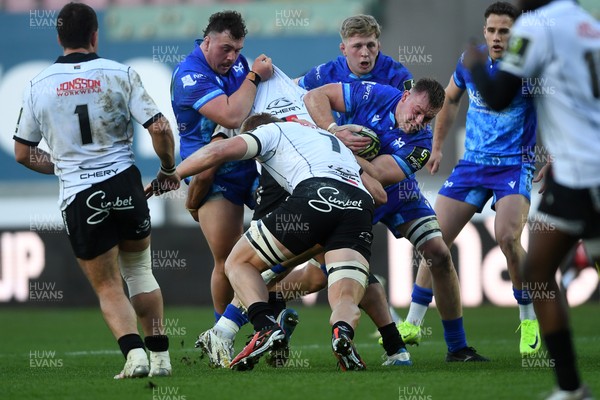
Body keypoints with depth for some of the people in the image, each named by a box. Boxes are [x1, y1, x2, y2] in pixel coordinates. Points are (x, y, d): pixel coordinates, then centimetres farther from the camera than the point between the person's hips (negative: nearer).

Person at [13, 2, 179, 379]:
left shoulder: (39, 86, 3)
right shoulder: (121, 74, -2)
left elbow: (23, 152, 11)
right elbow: (159, 128, -6)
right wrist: (169, 170, 12)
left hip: (78, 197, 0)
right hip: (125, 184, 0)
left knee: (108, 287, 8)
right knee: (140, 271, 21)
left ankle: (133, 351, -16)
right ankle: (160, 355, 14)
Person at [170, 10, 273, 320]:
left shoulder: (236, 60, 4)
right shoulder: (190, 74, -20)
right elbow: (232, 117, -32)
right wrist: (254, 77, -20)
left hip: (255, 164, 7)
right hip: (215, 176, -7)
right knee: (227, 261, -9)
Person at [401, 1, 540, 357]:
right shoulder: (470, 62, 1)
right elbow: (451, 100, 20)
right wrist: (437, 147, 19)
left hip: (515, 164, -5)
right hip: (473, 164, 5)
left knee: (508, 238, -25)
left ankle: (530, 321, -4)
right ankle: (412, 324, 12)